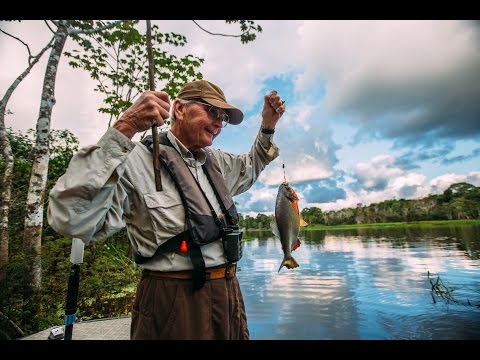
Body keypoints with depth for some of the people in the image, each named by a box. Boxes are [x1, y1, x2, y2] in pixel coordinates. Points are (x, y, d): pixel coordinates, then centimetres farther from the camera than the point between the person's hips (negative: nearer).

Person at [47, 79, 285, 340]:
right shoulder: (137, 159, -15)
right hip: (175, 301, -7)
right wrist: (122, 130, -32)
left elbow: (249, 168, 27)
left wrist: (268, 125, 14)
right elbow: (69, 219, -27)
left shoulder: (216, 161, 8)